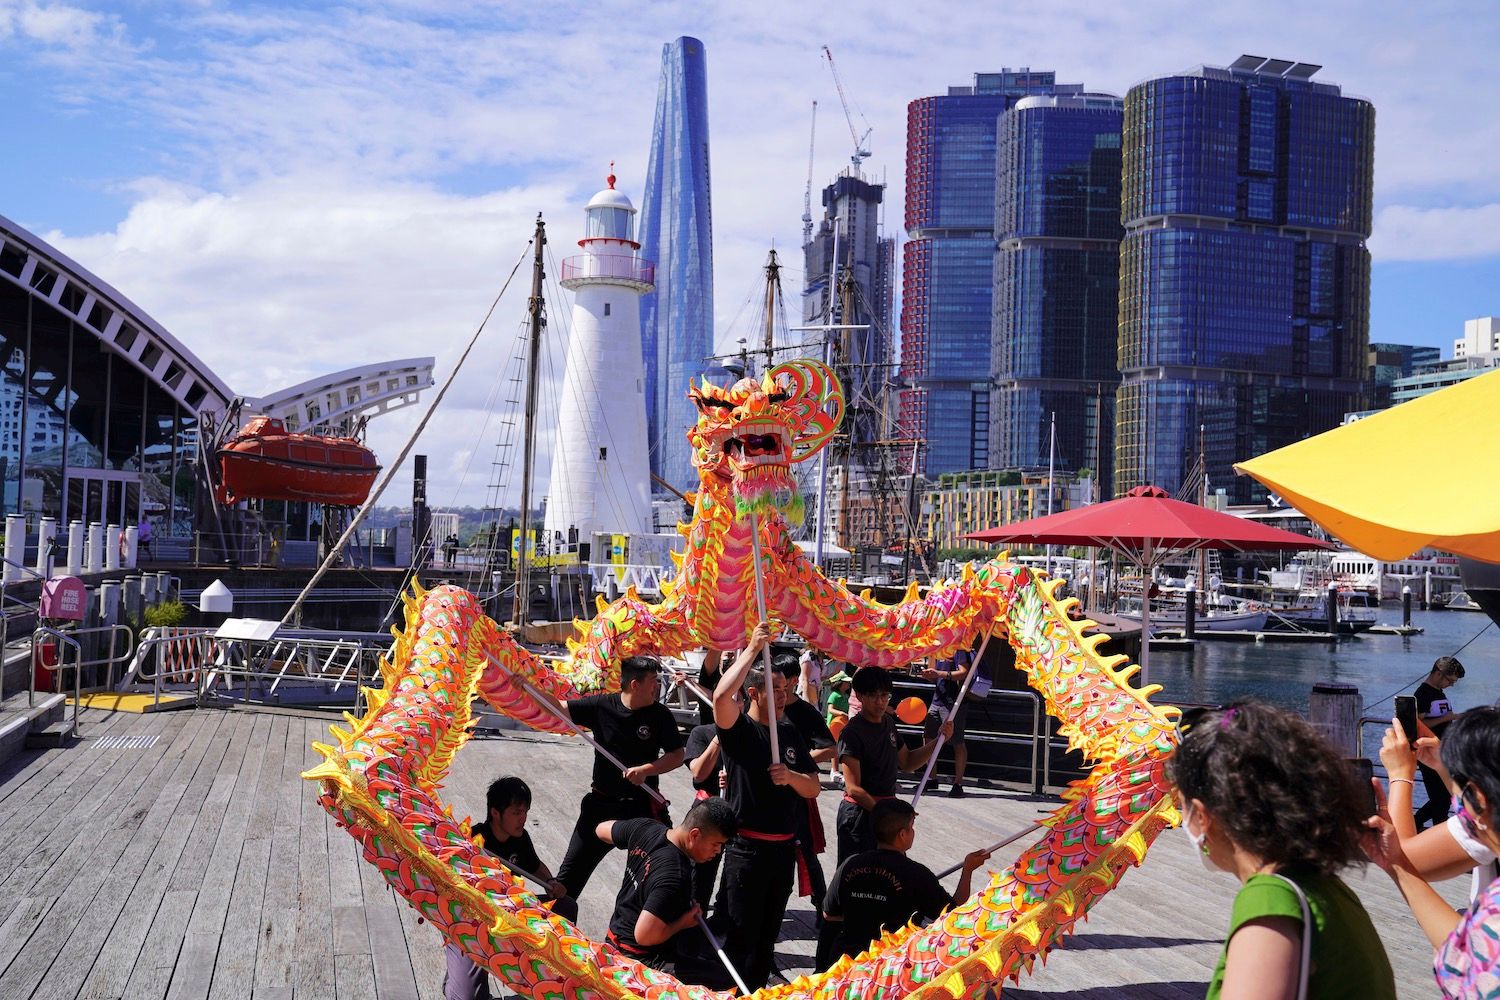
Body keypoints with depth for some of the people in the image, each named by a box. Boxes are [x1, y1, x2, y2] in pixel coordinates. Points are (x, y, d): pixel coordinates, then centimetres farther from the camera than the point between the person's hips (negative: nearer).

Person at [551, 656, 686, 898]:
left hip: (643, 805, 0)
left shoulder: (660, 714, -8)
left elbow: (677, 756, -6)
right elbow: (559, 708, -9)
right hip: (602, 802, 0)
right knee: (573, 868, 8)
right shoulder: (601, 706, -9)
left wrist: (645, 770, -21)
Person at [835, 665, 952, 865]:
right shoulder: (852, 732, -16)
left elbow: (907, 762, 20)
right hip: (860, 812, -8)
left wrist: (939, 740, 6)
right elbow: (853, 788, -20)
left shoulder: (888, 722, 9)